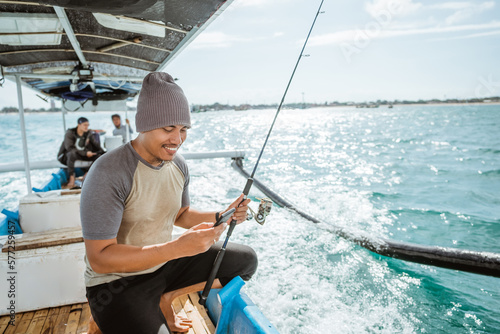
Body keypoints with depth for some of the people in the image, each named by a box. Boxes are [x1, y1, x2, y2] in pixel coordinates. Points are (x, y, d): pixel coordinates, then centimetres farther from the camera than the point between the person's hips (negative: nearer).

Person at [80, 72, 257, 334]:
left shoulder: (178, 165, -2)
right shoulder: (108, 174, -25)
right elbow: (99, 258, -27)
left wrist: (219, 217, -8)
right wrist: (178, 247, -35)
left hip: (166, 262, 7)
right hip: (118, 282, -6)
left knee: (246, 260, 5)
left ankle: (167, 298, 8)